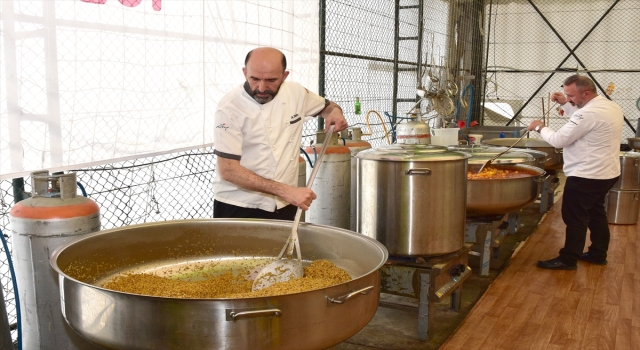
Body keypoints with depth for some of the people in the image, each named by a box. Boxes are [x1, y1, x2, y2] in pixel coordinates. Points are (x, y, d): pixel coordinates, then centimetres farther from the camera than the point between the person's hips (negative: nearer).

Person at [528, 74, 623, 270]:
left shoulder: (590, 113, -25)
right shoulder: (611, 107, 7)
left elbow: (559, 140, -22)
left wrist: (540, 127, -6)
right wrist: (565, 104, 12)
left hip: (587, 175, -10)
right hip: (606, 172, 10)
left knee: (574, 217, -1)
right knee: (595, 213, 20)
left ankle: (568, 260, 6)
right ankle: (598, 254, 30)